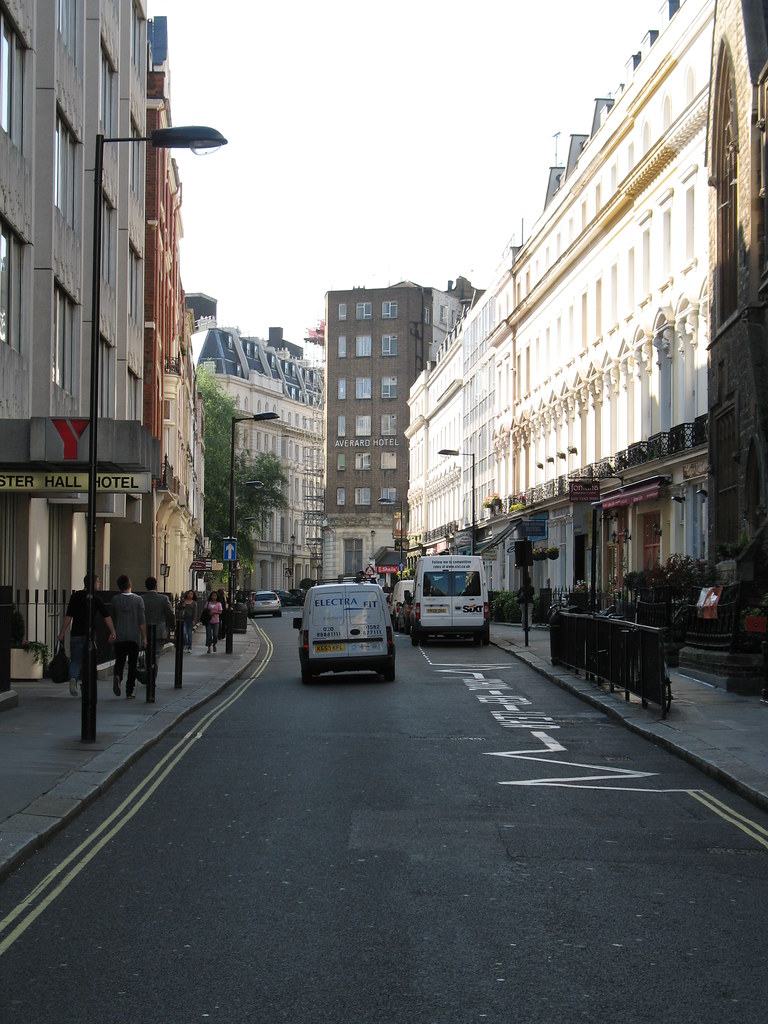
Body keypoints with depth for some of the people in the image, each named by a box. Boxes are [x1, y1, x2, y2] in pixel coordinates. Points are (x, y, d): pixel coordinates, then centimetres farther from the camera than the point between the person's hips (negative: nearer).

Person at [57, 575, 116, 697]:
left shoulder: (75, 596, 0)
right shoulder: (96, 599, -2)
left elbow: (68, 617, -4)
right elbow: (107, 617, -7)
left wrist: (62, 633, -2)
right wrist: (113, 632, -5)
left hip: (76, 634, 0)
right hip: (91, 634, 0)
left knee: (75, 661, 6)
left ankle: (73, 678, -22)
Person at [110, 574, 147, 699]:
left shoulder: (115, 600, -1)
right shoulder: (138, 599, -6)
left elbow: (113, 617, 10)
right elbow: (142, 621, -7)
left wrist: (113, 633, 25)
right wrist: (144, 637, -2)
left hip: (119, 636, 1)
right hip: (134, 636, -1)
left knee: (119, 661, 9)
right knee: (132, 664, 7)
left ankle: (117, 676, -22)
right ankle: (129, 692, 7)